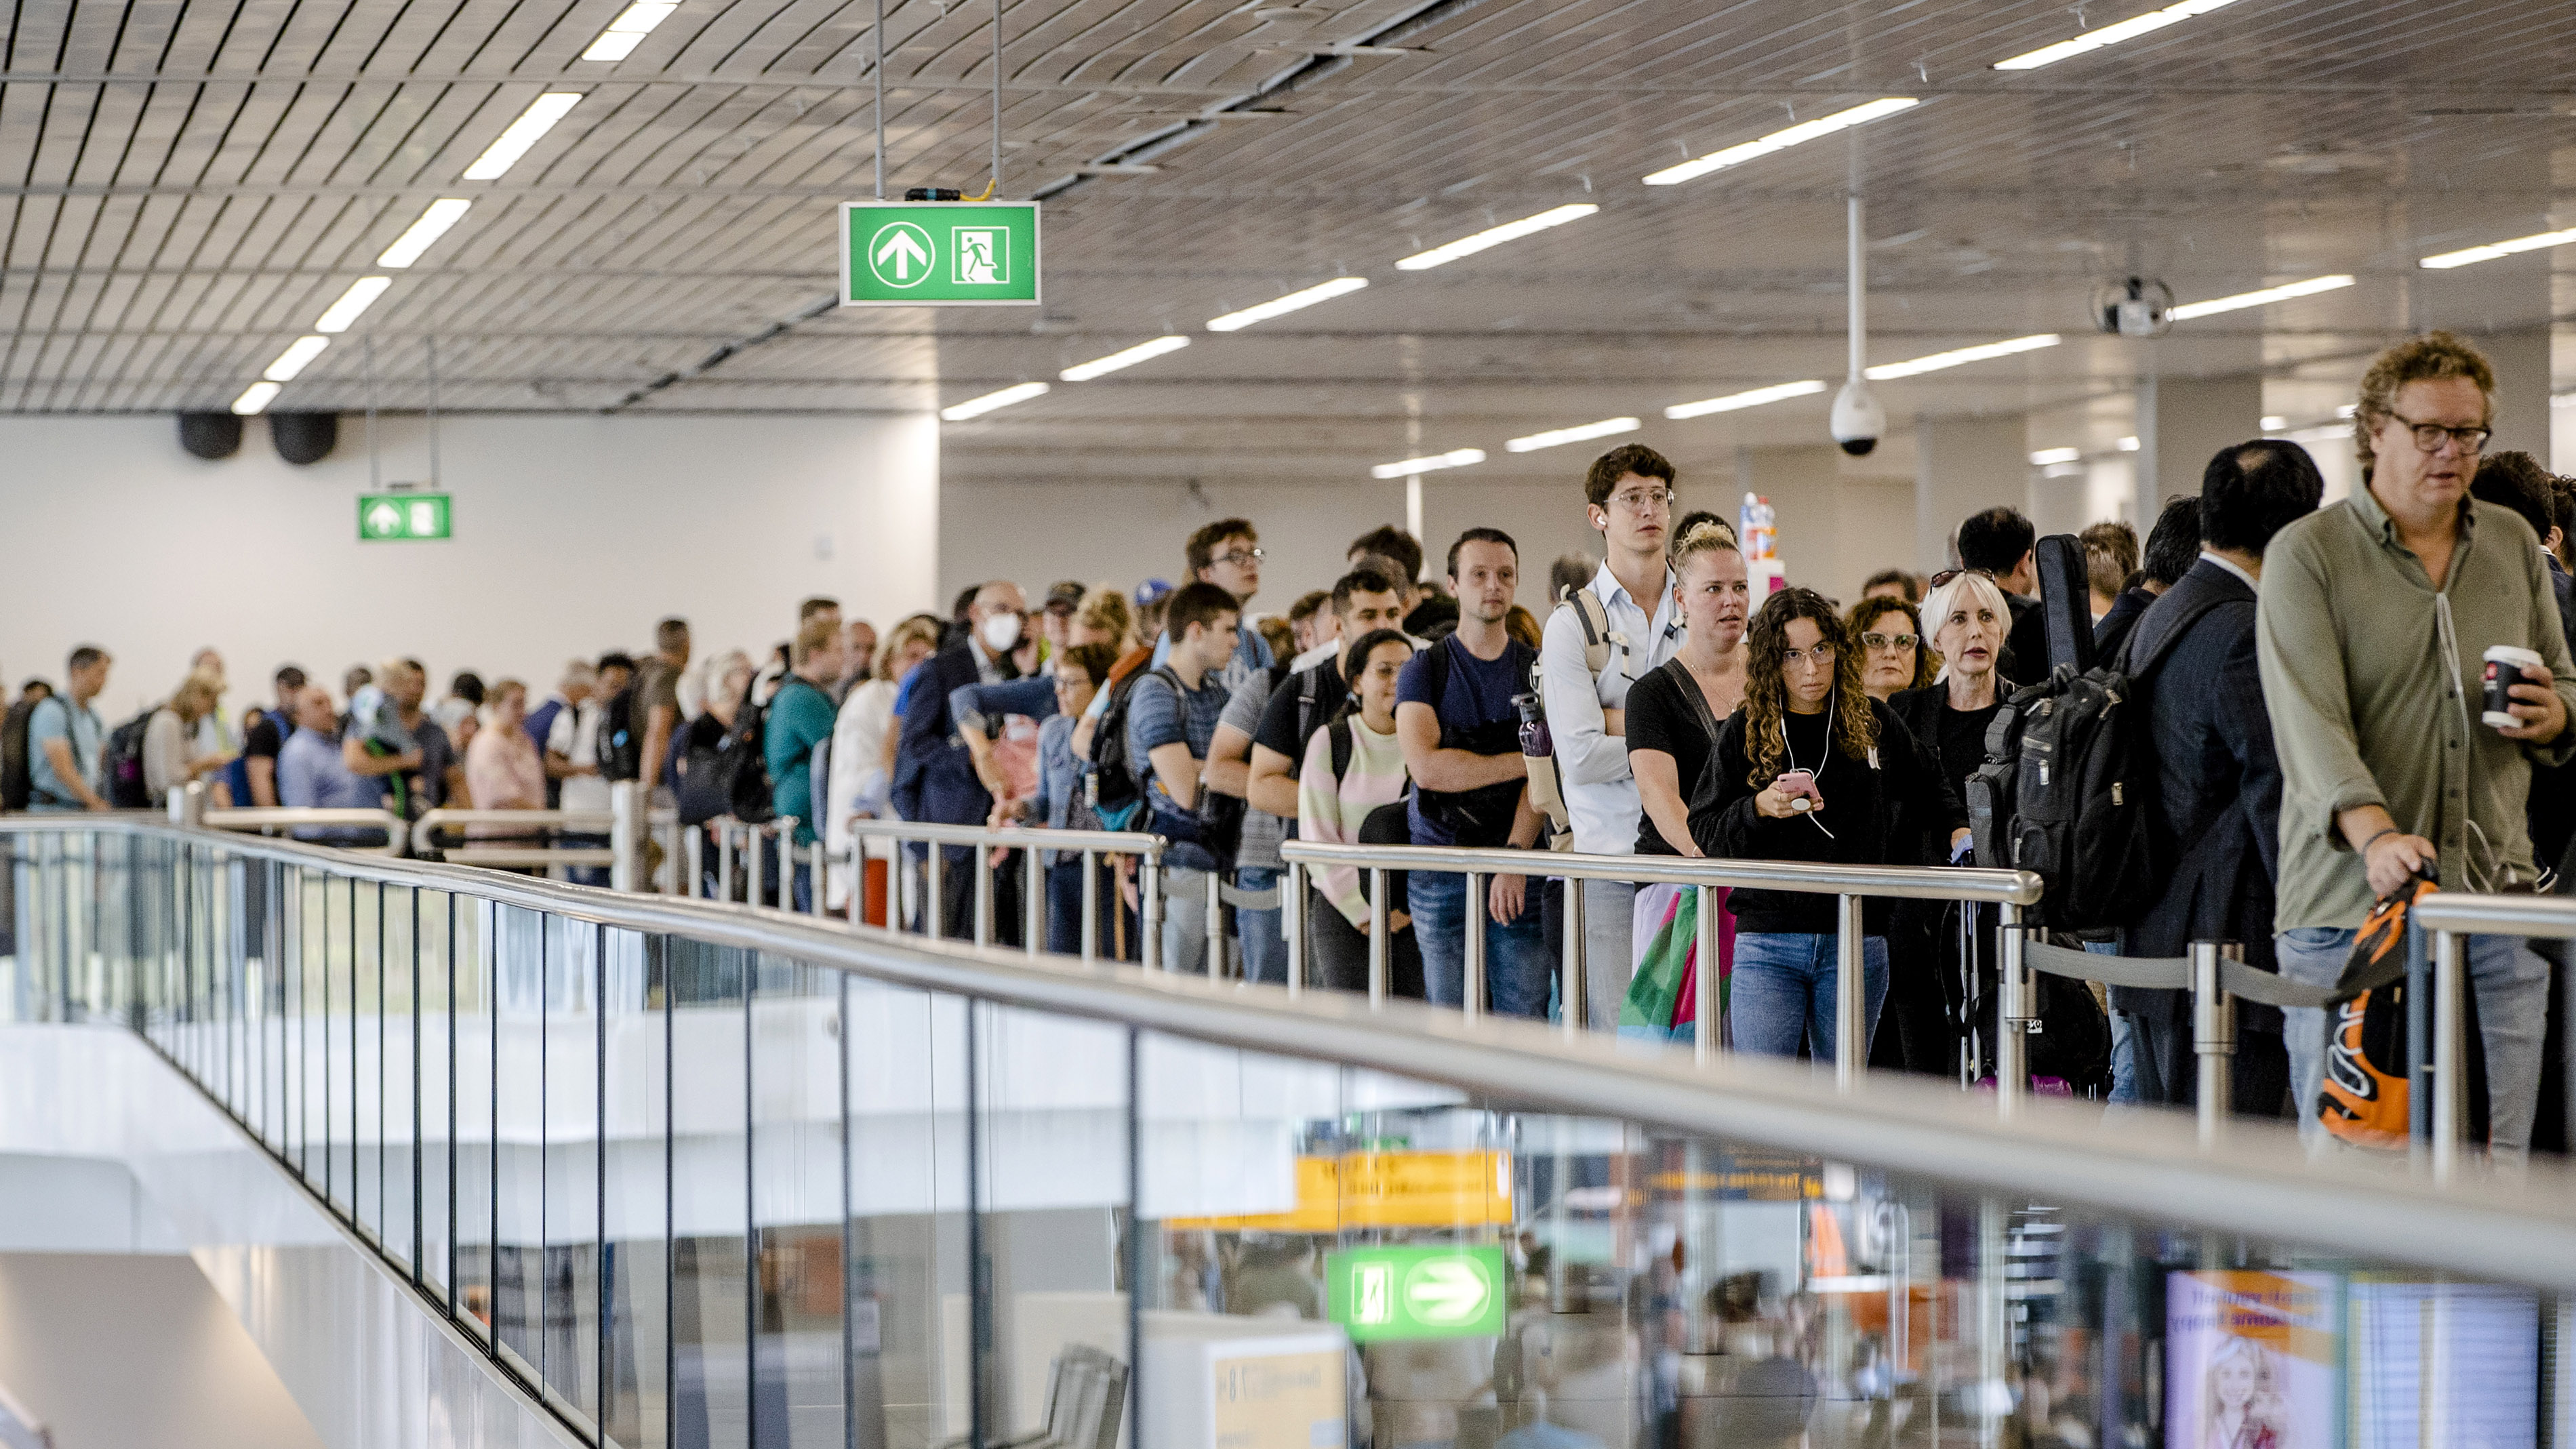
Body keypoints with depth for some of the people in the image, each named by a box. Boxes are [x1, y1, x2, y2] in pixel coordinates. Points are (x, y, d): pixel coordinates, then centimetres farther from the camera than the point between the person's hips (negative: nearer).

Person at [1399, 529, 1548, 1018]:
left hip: (1521, 871, 1)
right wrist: (1522, 760, -8)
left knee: (1526, 1022, -2)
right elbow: (1427, 767, -11)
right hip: (1441, 875, -1)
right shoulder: (1425, 669, 4)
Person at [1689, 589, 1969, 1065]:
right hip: (1768, 941, -2)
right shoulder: (1744, 732, 2)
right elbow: (1705, 830, 2)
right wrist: (1760, 808, -15)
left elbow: (1928, 789, 25)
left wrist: (1958, 830, 8)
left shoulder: (1872, 723, 8)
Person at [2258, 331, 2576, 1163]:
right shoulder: (2305, 555, -2)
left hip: (2497, 903, 4)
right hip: (2348, 902, -4)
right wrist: (2375, 833, -32)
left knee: (2495, 1165, 2)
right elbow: (2309, 721, -15)